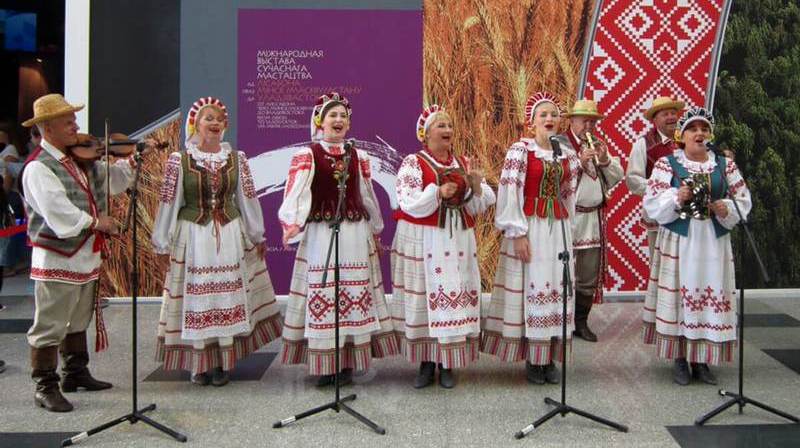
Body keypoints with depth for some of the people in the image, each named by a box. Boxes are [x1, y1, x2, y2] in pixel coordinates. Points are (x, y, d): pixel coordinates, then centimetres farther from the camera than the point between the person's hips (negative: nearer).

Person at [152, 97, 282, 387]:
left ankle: (224, 363, 15)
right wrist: (162, 242, 0)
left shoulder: (236, 158, 3)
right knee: (196, 297, 3)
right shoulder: (179, 161, -3)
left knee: (229, 297, 5)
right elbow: (169, 203, -2)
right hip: (193, 238, -2)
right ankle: (199, 363, 14)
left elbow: (247, 199, 8)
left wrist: (257, 235, 12)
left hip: (230, 237, 2)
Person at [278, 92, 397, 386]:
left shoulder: (358, 157, 12)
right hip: (319, 235, -3)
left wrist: (376, 232, 21)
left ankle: (348, 364, 13)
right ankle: (323, 365, 9)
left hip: (355, 235, 3)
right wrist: (291, 223, -30)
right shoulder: (306, 155, 0)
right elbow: (295, 193, -14)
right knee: (320, 295, -1)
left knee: (354, 295, 3)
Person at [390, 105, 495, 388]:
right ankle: (426, 363, 12)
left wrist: (477, 186, -9)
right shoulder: (413, 163, -2)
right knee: (425, 299, -1)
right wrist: (438, 192, -21)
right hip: (423, 242, -4)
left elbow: (480, 206, 10)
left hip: (458, 242, 4)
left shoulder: (463, 164, 12)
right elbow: (409, 205, -12)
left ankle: (447, 365, 12)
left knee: (456, 298, 1)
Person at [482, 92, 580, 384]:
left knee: (556, 288, 6)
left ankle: (549, 357, 16)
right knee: (531, 287, -1)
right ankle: (532, 360, 9)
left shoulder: (567, 153, 9)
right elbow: (510, 193, -12)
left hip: (558, 229, 5)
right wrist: (518, 233, -16)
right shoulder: (520, 149, -8)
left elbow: (569, 194, 15)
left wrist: (567, 229, 14)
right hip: (529, 228, -5)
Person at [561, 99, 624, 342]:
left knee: (589, 276, 11)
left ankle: (581, 322, 22)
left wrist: (605, 160, -6)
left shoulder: (598, 144, 15)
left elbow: (616, 177, 10)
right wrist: (580, 161, -21)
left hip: (594, 219, 6)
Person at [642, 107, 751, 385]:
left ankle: (701, 360, 13)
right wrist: (676, 198, -21)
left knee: (711, 296, 2)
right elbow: (652, 203, -4)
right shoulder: (666, 164, 2)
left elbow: (743, 200, 9)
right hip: (677, 241, -2)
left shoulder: (725, 165, 10)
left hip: (714, 242, 3)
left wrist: (726, 208, -11)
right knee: (678, 295, -3)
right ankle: (680, 360, 8)